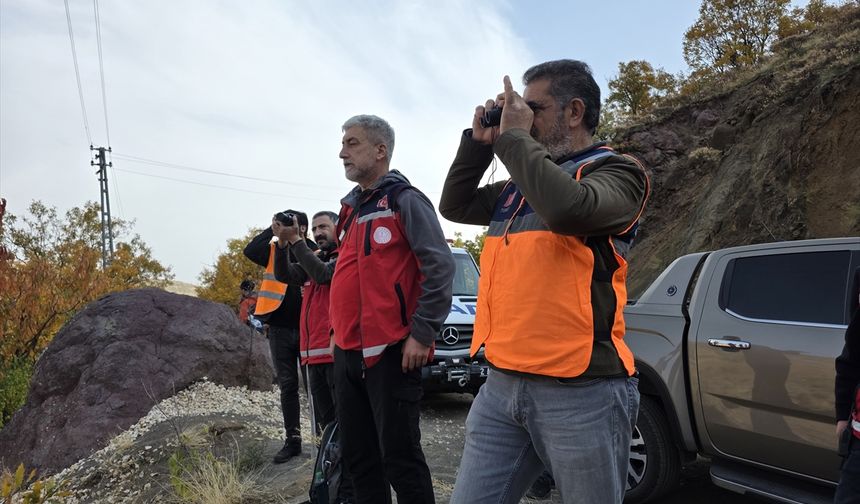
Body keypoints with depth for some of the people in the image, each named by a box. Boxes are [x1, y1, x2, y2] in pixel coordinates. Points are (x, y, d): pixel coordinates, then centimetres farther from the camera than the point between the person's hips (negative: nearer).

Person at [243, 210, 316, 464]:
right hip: (280, 328, 3)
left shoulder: (314, 251, -1)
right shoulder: (274, 251, 9)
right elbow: (250, 251, -8)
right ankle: (292, 439, 18)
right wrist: (271, 230, -8)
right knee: (287, 385, 9)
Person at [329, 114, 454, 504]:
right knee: (358, 455, 14)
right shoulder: (352, 208, 19)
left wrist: (421, 334, -18)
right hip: (348, 353, 8)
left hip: (389, 351, -8)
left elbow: (440, 267, -15)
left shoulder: (404, 200, -6)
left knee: (399, 456, -2)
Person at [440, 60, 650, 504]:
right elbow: (454, 205, 22)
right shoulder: (522, 182, 18)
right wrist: (480, 140, 10)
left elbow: (567, 209, -24)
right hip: (502, 385, 7)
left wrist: (513, 136, -11)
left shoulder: (617, 172, -3)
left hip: (581, 391, -6)